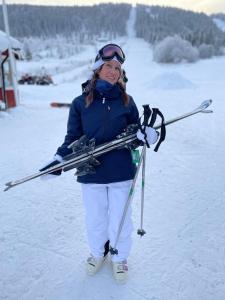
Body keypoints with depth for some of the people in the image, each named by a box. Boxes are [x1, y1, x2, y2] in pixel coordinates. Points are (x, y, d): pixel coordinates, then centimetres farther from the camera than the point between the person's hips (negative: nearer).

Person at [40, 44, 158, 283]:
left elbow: (135, 133, 6)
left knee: (120, 220, 14)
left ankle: (119, 257, 42)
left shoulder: (126, 101, 0)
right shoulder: (80, 103, -1)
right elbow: (73, 138, 2)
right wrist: (59, 158, -12)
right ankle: (98, 252, 47)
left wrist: (148, 134, -16)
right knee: (95, 220, 18)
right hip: (91, 173, 0)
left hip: (121, 173, 0)